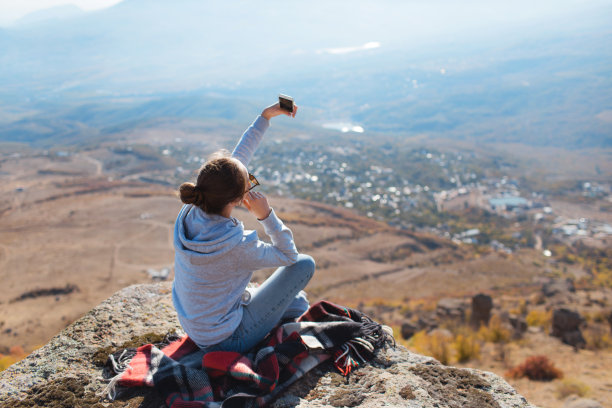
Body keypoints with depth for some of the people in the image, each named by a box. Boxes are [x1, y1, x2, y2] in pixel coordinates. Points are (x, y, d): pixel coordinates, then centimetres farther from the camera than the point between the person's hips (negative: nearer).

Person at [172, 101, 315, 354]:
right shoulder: (237, 246, -36)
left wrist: (265, 117, 0)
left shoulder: (190, 214, -16)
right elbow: (289, 255, -16)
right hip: (226, 341, -7)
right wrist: (267, 215, -26)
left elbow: (238, 157, -4)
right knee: (305, 264, -1)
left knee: (298, 303, 20)